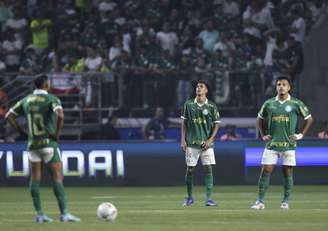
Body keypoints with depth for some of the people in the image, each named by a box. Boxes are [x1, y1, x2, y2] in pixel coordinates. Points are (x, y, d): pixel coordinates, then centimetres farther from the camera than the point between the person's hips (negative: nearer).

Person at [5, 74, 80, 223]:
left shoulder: (26, 100, 8)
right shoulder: (52, 99, -8)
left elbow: (9, 116, 11)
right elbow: (60, 116, -26)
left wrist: (21, 132, 11)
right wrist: (57, 133, -13)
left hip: (32, 144, 5)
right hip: (48, 142, -5)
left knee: (35, 177, 8)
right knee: (57, 176, -3)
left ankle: (39, 214, 6)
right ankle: (64, 213, -8)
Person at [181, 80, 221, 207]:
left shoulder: (211, 106, 2)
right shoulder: (188, 104, 5)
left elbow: (216, 125, 5)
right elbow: (184, 123, 9)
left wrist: (210, 140, -7)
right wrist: (183, 140, 2)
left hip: (206, 143, -1)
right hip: (191, 143, 1)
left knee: (208, 169, -7)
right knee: (190, 169, 3)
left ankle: (209, 198, -6)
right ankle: (189, 197, 18)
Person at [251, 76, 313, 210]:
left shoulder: (296, 104, 0)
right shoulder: (269, 103, 6)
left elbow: (309, 118, 8)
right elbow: (259, 119, 21)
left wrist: (301, 134, 2)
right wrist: (263, 135, 11)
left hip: (288, 144, -1)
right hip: (272, 144, 1)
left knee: (288, 173, 2)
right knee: (265, 171, -5)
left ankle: (285, 202, 11)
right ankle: (260, 202, -2)